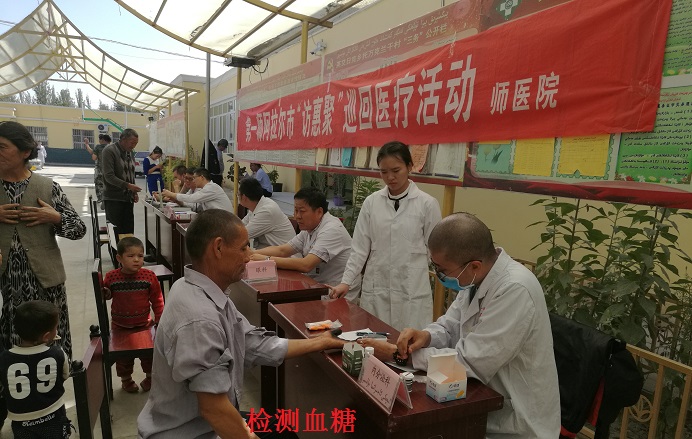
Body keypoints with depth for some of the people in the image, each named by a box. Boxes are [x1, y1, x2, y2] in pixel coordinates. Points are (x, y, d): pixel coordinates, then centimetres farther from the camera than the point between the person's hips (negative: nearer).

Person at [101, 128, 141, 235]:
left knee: (129, 230, 6)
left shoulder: (129, 152, 14)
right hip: (114, 199, -7)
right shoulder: (109, 151, -10)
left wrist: (134, 192, 9)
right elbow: (109, 176, -17)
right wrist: (127, 185, -25)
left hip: (128, 198, 7)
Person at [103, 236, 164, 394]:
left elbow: (157, 299, -5)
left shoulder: (149, 276, -13)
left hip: (144, 324, 0)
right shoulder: (111, 277, -12)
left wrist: (159, 319, -5)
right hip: (120, 326, 0)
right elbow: (107, 294, 6)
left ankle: (150, 376, 38)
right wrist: (104, 293, -17)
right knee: (123, 356, 16)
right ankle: (126, 379, 39)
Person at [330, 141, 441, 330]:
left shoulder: (427, 204, -5)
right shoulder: (371, 202, 1)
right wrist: (346, 281, -1)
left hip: (412, 291, -2)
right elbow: (360, 248, 4)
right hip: (375, 289, 2)